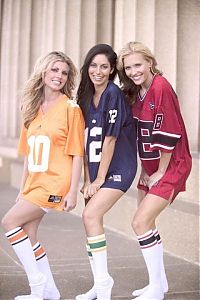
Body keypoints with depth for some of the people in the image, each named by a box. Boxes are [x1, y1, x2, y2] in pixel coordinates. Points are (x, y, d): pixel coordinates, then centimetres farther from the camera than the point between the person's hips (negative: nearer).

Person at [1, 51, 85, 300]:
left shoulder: (71, 108, -7)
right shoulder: (33, 109, 12)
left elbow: (77, 153, -9)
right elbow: (29, 154, 16)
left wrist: (72, 191, -13)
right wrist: (22, 188, 16)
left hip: (56, 182, -7)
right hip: (34, 182, 7)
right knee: (27, 234, 5)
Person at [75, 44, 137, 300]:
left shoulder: (113, 94, -15)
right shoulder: (86, 97, 7)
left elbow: (110, 139, -16)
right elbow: (86, 142, 5)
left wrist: (100, 178, -12)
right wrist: (87, 180, 1)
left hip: (117, 168, -8)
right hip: (95, 169, 8)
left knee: (91, 215, -19)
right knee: (90, 219, 6)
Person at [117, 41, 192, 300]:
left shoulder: (161, 87, -21)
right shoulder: (134, 92, 4)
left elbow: (168, 135, -22)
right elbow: (138, 134, 9)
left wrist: (161, 172, -14)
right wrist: (145, 170, 5)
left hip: (171, 166, -9)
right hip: (150, 167, 9)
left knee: (141, 222, -13)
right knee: (146, 223, 13)